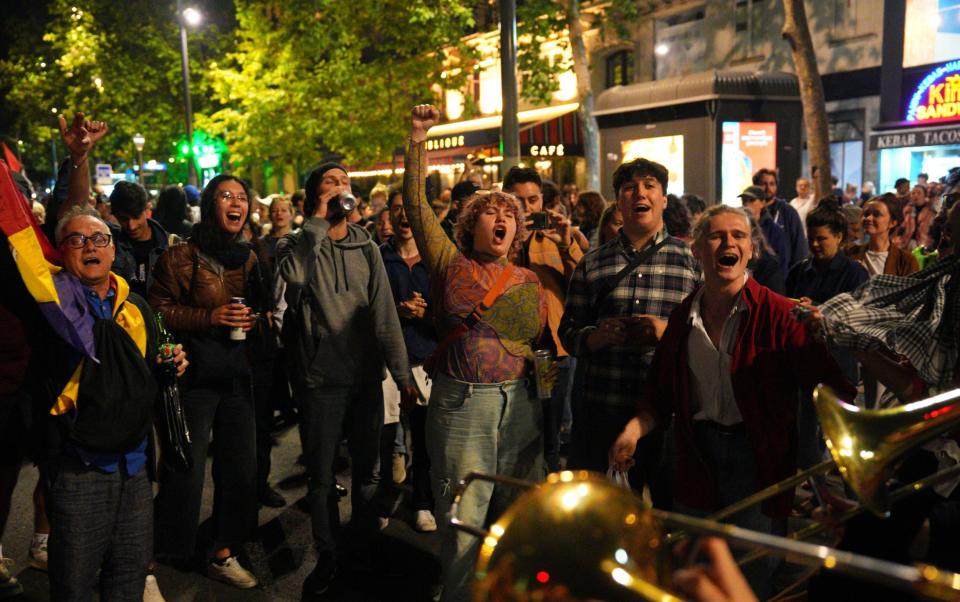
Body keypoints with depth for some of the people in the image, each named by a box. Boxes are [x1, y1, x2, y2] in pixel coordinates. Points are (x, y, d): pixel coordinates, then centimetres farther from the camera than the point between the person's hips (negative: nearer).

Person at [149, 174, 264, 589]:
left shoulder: (248, 258, 13)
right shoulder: (182, 256, -5)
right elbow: (158, 310, -7)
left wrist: (253, 319, 3)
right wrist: (210, 317, -18)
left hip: (237, 375, 6)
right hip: (195, 376, -5)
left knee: (240, 467, 9)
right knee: (186, 472, 0)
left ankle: (224, 554, 24)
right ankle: (164, 557, 17)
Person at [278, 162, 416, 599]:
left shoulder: (366, 248, 6)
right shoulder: (303, 246, -1)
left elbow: (384, 313, 2)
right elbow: (292, 275, -26)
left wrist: (402, 373, -2)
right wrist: (318, 220, -20)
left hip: (368, 376, 2)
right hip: (322, 378, -2)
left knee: (367, 468, 14)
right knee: (321, 475, 6)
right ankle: (326, 558, 23)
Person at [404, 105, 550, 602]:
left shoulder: (529, 283, 10)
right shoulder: (451, 266, 3)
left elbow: (546, 343, 20)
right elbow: (416, 204, -3)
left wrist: (550, 371, 1)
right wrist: (418, 140, -8)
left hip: (522, 407, 3)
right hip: (461, 406, -3)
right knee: (463, 522, 5)